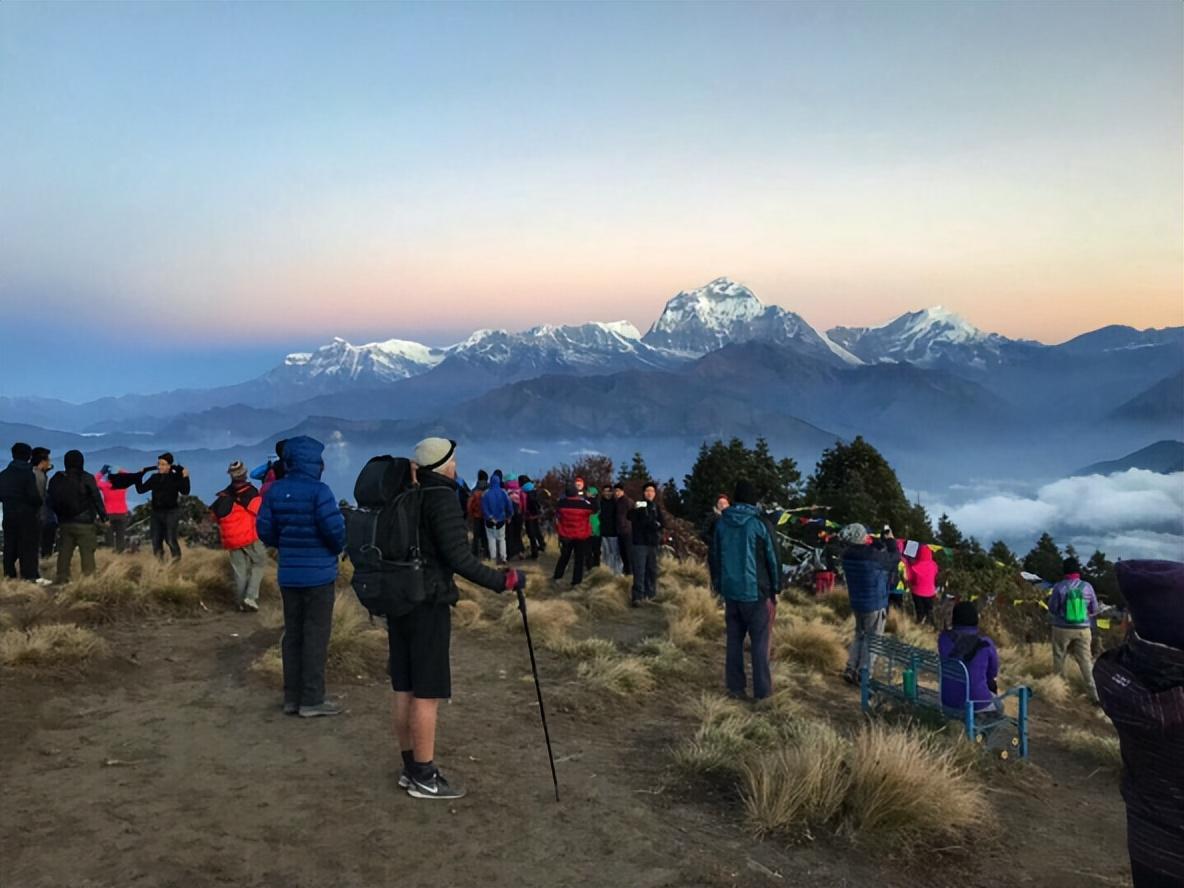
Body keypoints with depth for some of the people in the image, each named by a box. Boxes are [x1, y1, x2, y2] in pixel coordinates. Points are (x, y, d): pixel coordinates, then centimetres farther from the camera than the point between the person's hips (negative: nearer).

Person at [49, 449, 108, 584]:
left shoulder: (56, 480, 7)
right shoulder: (86, 478, -8)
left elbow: (52, 502, 10)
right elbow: (97, 499, -10)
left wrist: (60, 515, 19)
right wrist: (103, 516, -5)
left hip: (64, 523, 5)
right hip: (84, 523, -5)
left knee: (64, 552, 10)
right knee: (87, 553, -2)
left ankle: (62, 578, 10)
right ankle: (89, 578, -5)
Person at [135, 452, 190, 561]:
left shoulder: (175, 478, -5)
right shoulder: (155, 478, 9)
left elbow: (185, 492, -17)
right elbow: (140, 489, 11)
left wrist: (185, 478, -25)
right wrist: (139, 476, 2)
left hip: (171, 512, -5)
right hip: (156, 512, 5)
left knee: (170, 540, -13)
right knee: (156, 541, 6)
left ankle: (177, 560, 0)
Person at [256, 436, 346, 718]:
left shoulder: (275, 490, 1)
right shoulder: (318, 491, -17)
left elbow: (264, 529, 4)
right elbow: (334, 528, -21)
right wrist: (337, 548, 1)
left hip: (288, 575, 6)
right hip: (318, 575, -6)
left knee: (292, 634, 15)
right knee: (315, 636, 3)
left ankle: (292, 697, 22)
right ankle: (311, 700, 8)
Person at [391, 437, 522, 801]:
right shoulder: (442, 498, -15)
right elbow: (458, 557, -21)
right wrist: (501, 581, -14)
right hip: (429, 605, -9)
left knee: (404, 688, 13)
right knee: (428, 693, -1)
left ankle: (410, 768, 24)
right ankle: (424, 777, 6)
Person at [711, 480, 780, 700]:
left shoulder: (721, 523, 4)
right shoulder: (758, 523, -11)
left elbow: (714, 558, 11)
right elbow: (772, 558, -6)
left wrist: (719, 586, 20)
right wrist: (775, 587, 6)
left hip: (730, 591, 5)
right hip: (756, 592, -4)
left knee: (734, 639, 12)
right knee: (759, 641, 3)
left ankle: (735, 686, 15)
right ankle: (762, 689, 7)